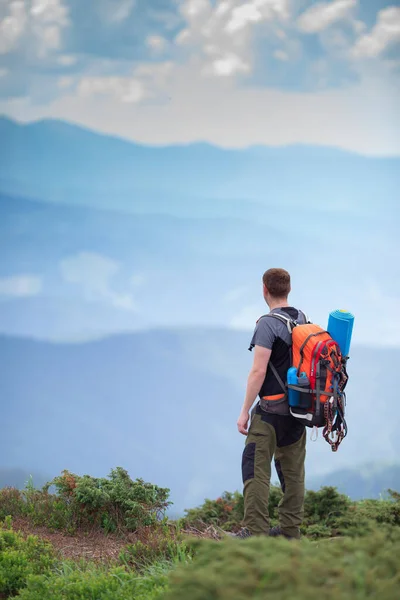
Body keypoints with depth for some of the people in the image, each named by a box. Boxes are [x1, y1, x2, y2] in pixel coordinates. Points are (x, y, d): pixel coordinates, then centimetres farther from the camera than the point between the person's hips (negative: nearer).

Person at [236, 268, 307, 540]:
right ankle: (290, 529, 19)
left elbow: (258, 371, -18)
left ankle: (256, 530, -10)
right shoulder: (303, 319, 9)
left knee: (255, 467, -6)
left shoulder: (268, 324, -15)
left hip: (272, 409, -8)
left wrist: (244, 411, -13)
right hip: (298, 406, 8)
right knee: (292, 468, 14)